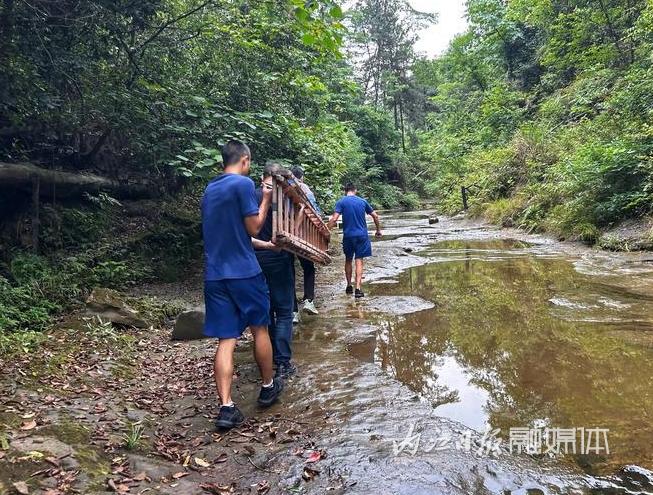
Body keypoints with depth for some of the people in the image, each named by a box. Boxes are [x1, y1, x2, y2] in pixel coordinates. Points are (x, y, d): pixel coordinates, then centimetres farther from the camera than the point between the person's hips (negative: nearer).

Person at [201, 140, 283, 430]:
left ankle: (226, 408, 0)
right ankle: (268, 387, 29)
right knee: (260, 329, 14)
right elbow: (253, 228, -8)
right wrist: (266, 200, 6)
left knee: (226, 341, 4)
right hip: (244, 272, -5)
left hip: (214, 274, 6)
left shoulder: (209, 189, 16)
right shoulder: (244, 183, -9)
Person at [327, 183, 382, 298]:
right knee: (359, 261, 1)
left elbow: (334, 219, -15)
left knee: (348, 260, 16)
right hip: (362, 235, 1)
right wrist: (378, 230, 21)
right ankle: (358, 289, -6)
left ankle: (349, 286, 25)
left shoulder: (341, 202, -3)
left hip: (348, 236, -1)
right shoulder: (362, 201, 6)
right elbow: (375, 216, 10)